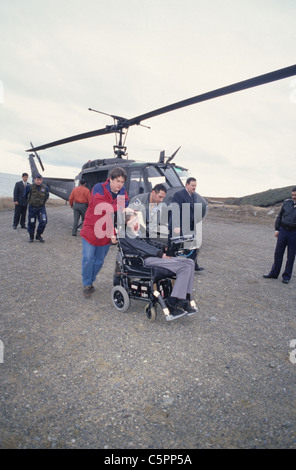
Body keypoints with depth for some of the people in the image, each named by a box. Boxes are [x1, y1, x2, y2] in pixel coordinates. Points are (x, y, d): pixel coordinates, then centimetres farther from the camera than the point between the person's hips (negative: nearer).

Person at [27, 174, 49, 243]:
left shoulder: (45, 187, -5)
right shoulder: (30, 187, -10)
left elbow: (47, 196, 14)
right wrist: (30, 202, 13)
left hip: (41, 207, 1)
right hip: (32, 207, -1)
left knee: (43, 222, -8)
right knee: (31, 223, 5)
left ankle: (38, 235, 11)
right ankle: (31, 237, 21)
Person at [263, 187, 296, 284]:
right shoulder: (286, 202, 4)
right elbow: (279, 216, 10)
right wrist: (276, 229, 6)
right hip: (283, 230, 3)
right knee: (278, 253, 9)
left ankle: (286, 276, 18)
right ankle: (274, 273, 20)